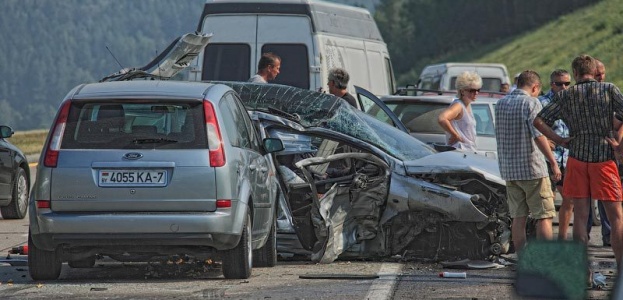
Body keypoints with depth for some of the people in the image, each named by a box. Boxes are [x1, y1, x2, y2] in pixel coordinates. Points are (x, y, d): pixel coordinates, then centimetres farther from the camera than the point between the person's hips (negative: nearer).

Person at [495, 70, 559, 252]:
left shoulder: (501, 104, 11)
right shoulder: (531, 103, -11)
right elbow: (538, 135, -20)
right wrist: (553, 163, -17)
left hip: (509, 170, 6)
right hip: (533, 168, -6)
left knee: (518, 218, 7)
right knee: (544, 217, -1)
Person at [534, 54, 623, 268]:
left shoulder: (565, 96, 3)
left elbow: (539, 121, -1)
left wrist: (559, 140, 5)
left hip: (577, 157, 2)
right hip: (604, 156, -2)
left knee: (580, 215, 6)